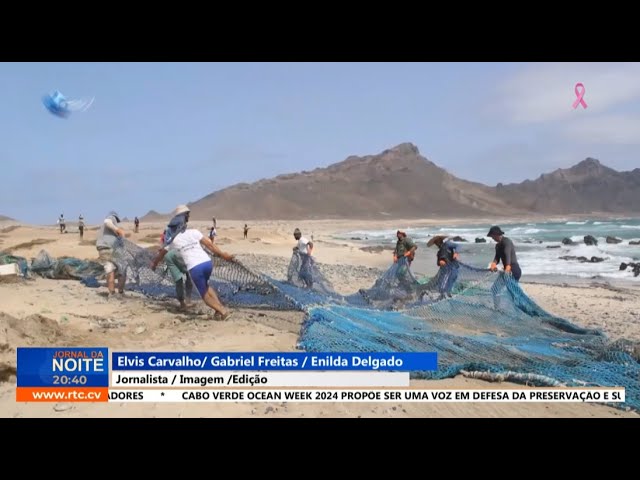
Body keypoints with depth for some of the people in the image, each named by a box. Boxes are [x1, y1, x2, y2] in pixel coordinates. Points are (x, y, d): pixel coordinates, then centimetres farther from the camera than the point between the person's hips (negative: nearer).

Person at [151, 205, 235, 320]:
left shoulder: (172, 240, 11)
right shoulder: (193, 232, 11)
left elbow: (161, 254, 27)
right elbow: (210, 245, 3)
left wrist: (154, 263, 45)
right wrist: (223, 255, 3)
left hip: (194, 268, -3)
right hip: (208, 262, 3)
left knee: (204, 294, 15)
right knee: (205, 286, 29)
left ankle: (222, 311, -4)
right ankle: (221, 307, 15)